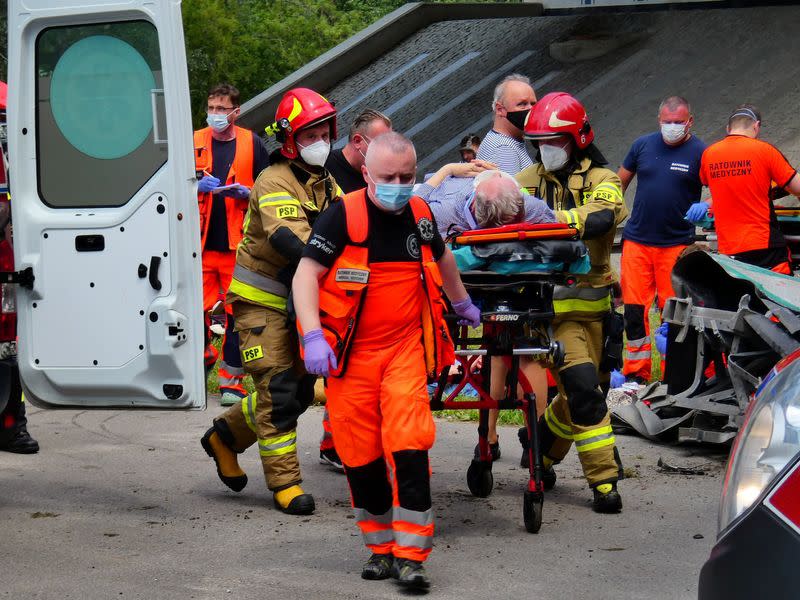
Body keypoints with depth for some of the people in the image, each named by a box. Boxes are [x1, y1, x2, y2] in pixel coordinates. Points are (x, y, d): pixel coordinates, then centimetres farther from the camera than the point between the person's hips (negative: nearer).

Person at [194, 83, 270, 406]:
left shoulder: (252, 144, 6)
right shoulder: (193, 143, 9)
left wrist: (245, 193, -10)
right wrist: (197, 185, -10)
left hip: (238, 244, -1)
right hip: (199, 242, 1)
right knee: (196, 308, -3)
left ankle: (231, 378, 6)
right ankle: (203, 354, 22)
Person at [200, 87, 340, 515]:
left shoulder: (324, 184, 12)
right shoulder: (275, 182, -17)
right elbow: (289, 239, -32)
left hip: (299, 297, 8)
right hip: (261, 298, -8)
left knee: (302, 387, 11)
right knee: (278, 388, -10)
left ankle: (226, 434, 29)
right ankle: (284, 482, -3)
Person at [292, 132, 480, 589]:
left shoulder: (420, 214, 6)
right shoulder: (344, 216, -9)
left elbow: (441, 258, 28)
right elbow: (305, 276, -12)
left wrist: (463, 304, 42)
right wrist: (313, 337, -23)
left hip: (406, 346, 2)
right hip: (350, 351, -2)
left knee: (409, 445, -12)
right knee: (361, 452, 3)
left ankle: (410, 554, -9)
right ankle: (381, 548, 18)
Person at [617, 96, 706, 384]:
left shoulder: (700, 153, -2)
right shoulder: (643, 145, 7)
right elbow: (620, 182, 18)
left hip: (677, 244, -3)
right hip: (637, 241, 3)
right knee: (634, 308, 0)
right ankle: (636, 372, 8)